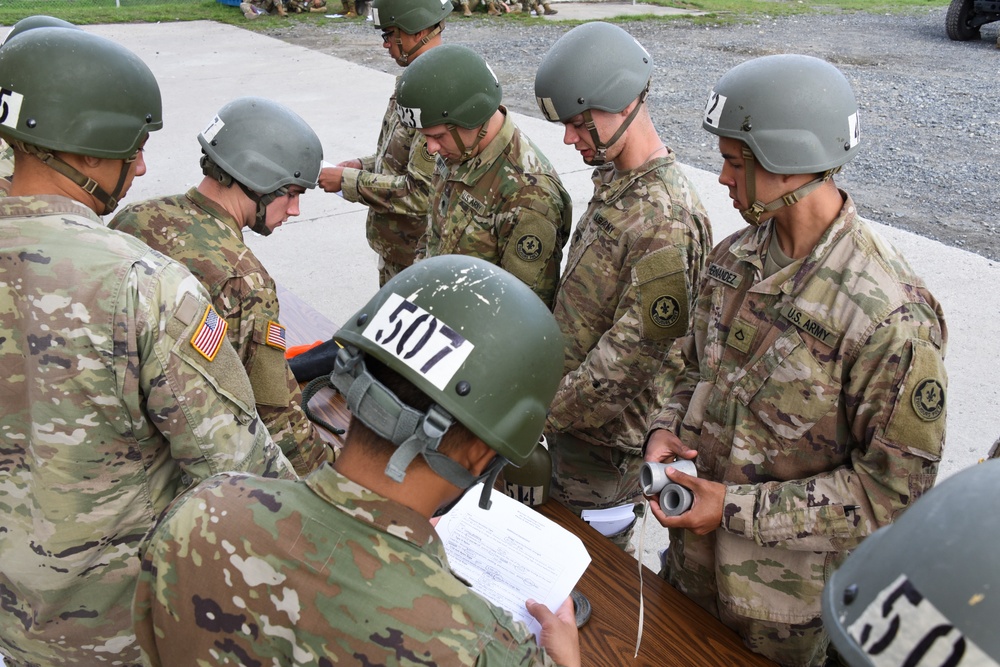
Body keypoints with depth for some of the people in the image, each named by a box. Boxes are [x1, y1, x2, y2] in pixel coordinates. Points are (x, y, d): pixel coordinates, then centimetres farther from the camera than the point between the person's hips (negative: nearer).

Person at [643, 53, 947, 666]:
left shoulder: (891, 313, -28)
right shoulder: (734, 258, -5)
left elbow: (894, 489, -22)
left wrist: (738, 508, -23)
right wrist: (665, 429, -10)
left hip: (784, 599, -6)